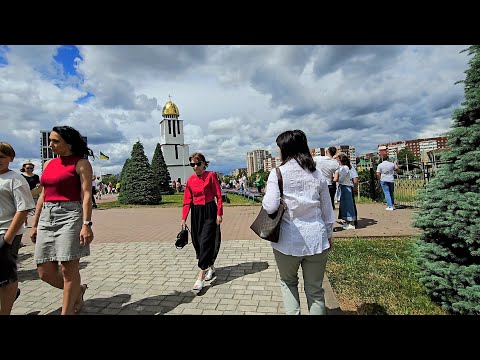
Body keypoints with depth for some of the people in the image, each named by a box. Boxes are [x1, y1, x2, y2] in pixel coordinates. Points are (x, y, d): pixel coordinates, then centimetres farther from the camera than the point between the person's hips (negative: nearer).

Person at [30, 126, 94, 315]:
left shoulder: (81, 163, -4)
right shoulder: (48, 164, 16)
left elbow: (86, 195, -11)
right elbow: (43, 196, 19)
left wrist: (86, 224, -20)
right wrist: (34, 224, 16)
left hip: (70, 216, -7)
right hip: (47, 217, 7)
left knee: (69, 269, -2)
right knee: (45, 272, 9)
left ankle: (66, 312, 14)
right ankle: (77, 291, 33)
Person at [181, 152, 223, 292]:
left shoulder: (211, 176, -6)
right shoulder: (190, 180, 6)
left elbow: (218, 196, -7)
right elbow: (187, 200, 8)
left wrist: (219, 214, -10)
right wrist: (184, 218, 3)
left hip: (209, 212, -5)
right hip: (196, 213, 5)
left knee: (205, 242, -8)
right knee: (197, 242, 12)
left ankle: (201, 276, -1)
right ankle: (211, 267, 32)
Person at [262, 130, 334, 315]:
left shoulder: (277, 173, -10)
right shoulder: (318, 175, 2)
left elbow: (270, 206, -17)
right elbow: (327, 210, 8)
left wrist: (266, 196, 4)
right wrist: (329, 234, 20)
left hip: (288, 240, -3)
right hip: (316, 239, 3)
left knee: (288, 282, 23)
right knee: (315, 289, 17)